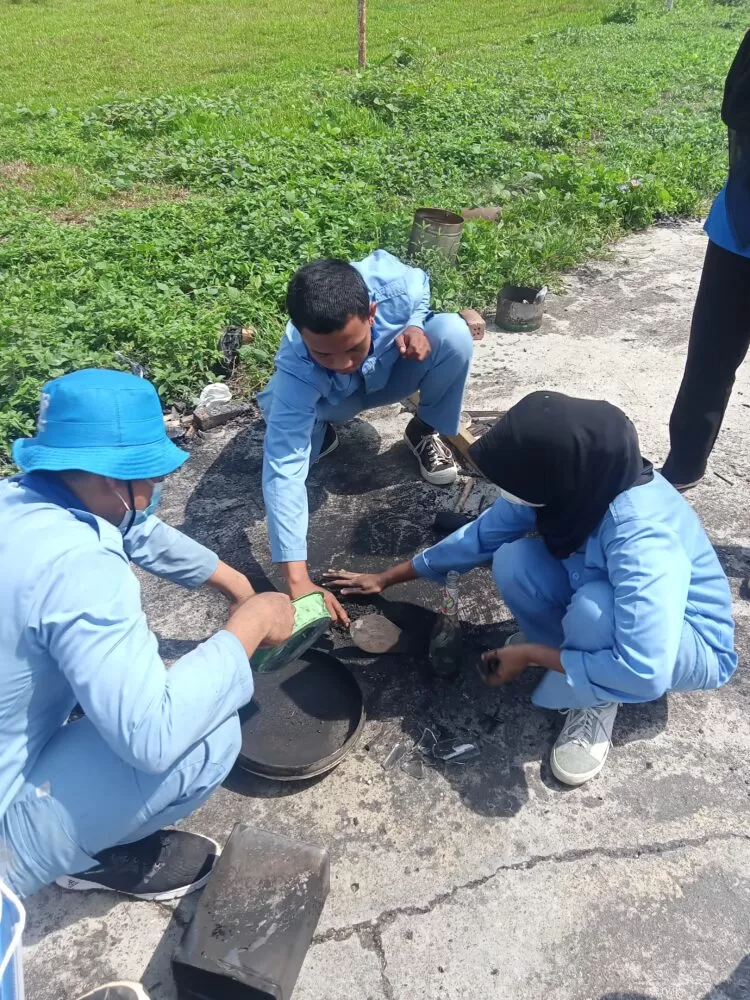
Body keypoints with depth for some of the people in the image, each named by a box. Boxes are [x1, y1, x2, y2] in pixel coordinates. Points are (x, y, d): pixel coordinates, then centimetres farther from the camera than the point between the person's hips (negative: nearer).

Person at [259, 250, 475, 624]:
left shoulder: (391, 283, -37)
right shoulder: (297, 370, -42)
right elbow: (283, 469, -47)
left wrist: (415, 327, -31)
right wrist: (298, 581, -54)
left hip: (393, 371, 2)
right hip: (334, 397, -1)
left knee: (453, 332, -30)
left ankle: (425, 431, -1)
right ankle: (319, 429, 6)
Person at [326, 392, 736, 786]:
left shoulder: (642, 539, -39)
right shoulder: (574, 487, -19)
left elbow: (643, 672, -42)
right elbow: (481, 536, -5)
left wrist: (530, 654, -27)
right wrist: (386, 579, 2)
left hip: (694, 644, -5)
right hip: (609, 598, 5)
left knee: (594, 608, -37)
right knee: (512, 562, -20)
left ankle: (596, 700, -5)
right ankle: (564, 648, 4)